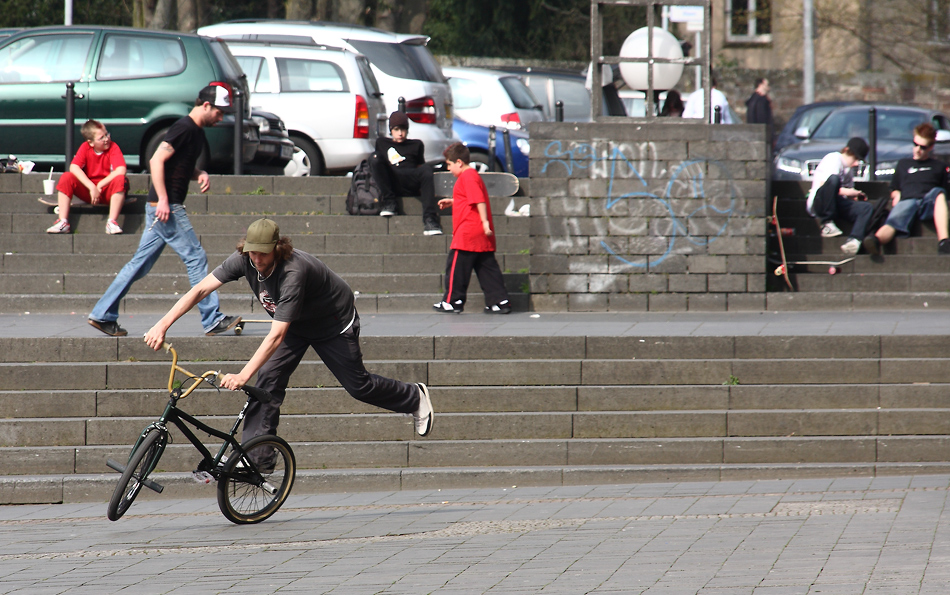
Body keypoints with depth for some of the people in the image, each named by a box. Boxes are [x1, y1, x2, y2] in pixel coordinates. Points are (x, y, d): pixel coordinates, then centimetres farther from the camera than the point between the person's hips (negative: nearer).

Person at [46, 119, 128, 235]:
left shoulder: (113, 148, -10)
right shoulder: (85, 148, -5)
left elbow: (121, 171, -26)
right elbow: (74, 167, -20)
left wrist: (100, 185, -27)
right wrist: (92, 187, -30)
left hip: (108, 192, -2)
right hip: (88, 192, 2)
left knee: (120, 180, -33)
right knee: (66, 177, -19)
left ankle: (112, 223, -34)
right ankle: (63, 222, -23)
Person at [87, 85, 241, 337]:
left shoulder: (197, 132, 16)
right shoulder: (184, 128, -14)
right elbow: (157, 161, -20)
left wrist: (200, 174, 6)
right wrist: (163, 199, -24)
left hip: (163, 208, 10)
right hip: (166, 207, -10)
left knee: (140, 264, 10)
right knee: (196, 258, -6)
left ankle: (102, 315, 12)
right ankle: (212, 320, -2)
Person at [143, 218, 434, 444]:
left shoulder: (293, 272, -43)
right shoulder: (244, 260, -24)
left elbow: (277, 335, -46)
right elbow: (200, 290, -25)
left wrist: (243, 375, -52)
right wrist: (163, 324, -36)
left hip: (334, 322, -6)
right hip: (297, 324, 6)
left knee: (357, 385, 7)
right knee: (269, 376, -13)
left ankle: (415, 398, 35)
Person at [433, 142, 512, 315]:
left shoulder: (467, 177, -12)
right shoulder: (473, 175, 19)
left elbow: (479, 201, -21)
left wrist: (485, 221, -25)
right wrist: (452, 201, 31)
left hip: (468, 234, -10)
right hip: (481, 236, 10)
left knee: (456, 266, -1)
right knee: (487, 268, 7)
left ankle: (452, 302, 5)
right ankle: (499, 301, 3)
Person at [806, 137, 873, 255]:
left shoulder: (848, 171, 23)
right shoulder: (833, 159, -3)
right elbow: (822, 184, -16)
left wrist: (855, 195, 0)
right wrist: (849, 192, -16)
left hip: (837, 204, 8)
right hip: (818, 203, -8)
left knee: (866, 208, -16)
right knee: (833, 179, -37)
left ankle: (854, 240, -39)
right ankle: (827, 224, -30)